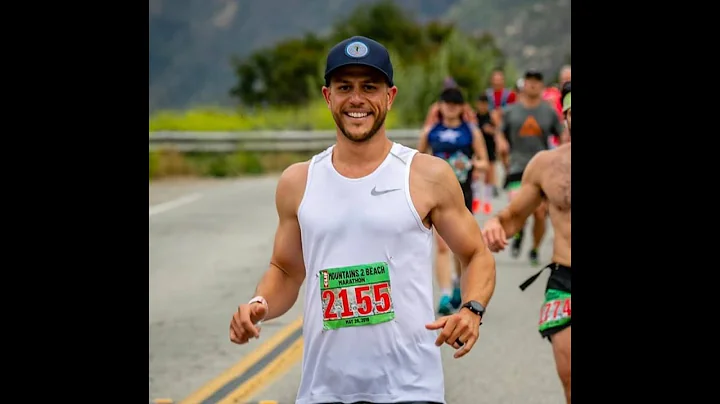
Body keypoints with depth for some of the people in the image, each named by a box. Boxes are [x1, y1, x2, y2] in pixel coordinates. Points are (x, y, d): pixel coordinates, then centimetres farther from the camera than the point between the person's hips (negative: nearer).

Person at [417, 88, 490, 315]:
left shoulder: (471, 132, 3)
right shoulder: (431, 132, 6)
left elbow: (484, 163, 2)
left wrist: (472, 164, -17)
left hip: (463, 192, 0)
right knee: (442, 246, -12)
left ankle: (459, 285, 36)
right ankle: (445, 296, -16)